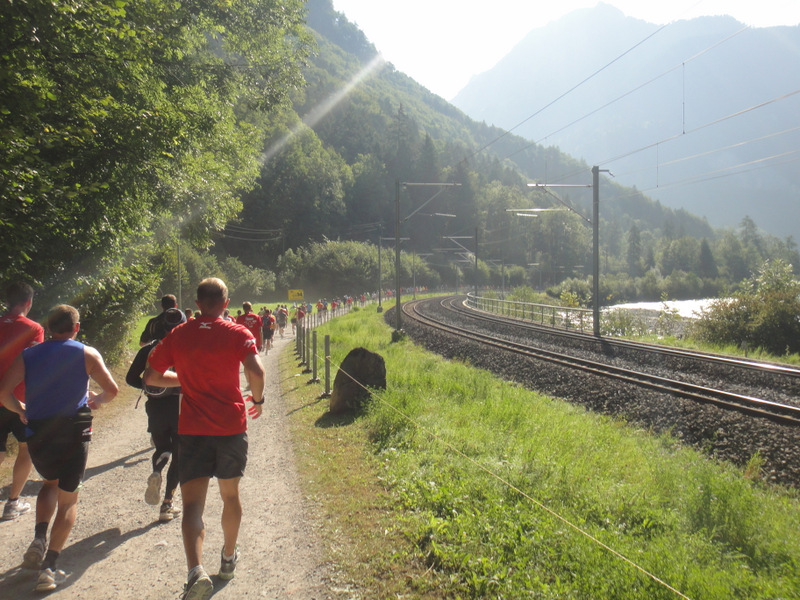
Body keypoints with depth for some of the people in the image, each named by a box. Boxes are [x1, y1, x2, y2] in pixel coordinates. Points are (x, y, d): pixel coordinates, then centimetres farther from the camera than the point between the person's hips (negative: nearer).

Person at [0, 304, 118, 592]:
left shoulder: (28, 355, 5)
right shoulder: (87, 354, -1)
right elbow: (112, 389, -4)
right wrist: (98, 400, 18)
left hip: (38, 432, 3)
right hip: (74, 432, -2)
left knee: (50, 482, 29)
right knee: (68, 498, 8)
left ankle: (39, 538, 7)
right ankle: (49, 566, -1)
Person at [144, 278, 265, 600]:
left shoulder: (177, 335, 3)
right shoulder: (237, 333, -4)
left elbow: (150, 376, 8)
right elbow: (255, 371, -20)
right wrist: (257, 399, -1)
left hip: (193, 429, 0)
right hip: (231, 427, 0)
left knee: (193, 504, -4)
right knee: (230, 495, 20)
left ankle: (196, 571, -25)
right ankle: (229, 558, 37)